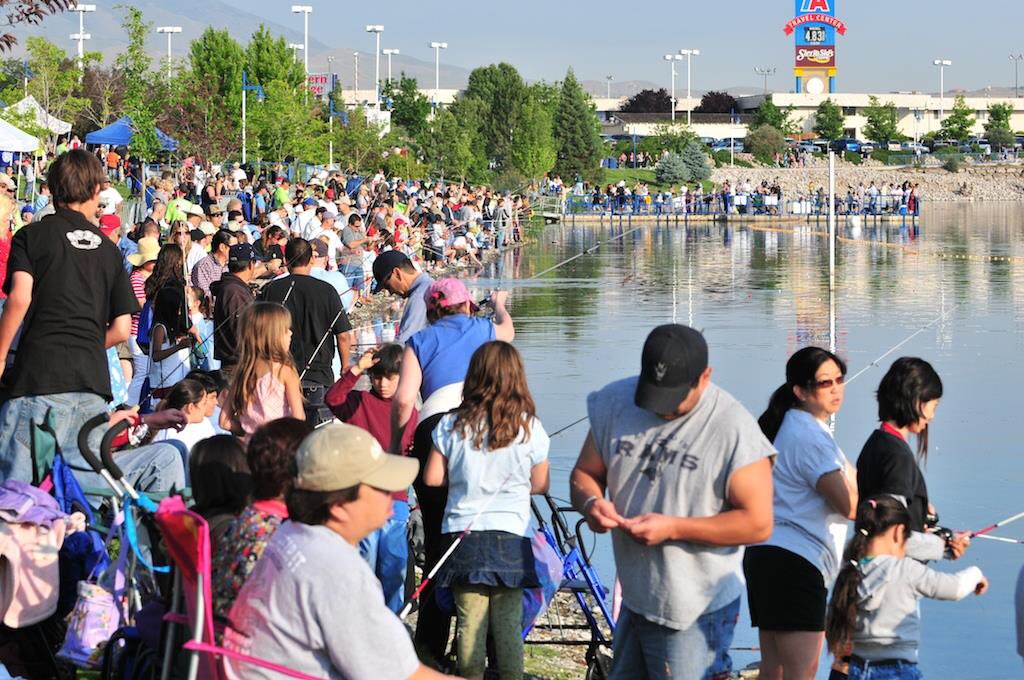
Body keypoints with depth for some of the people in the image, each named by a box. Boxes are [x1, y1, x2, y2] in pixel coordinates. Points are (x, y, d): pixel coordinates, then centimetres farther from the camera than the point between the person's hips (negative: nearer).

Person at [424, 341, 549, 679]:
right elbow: (540, 485, 5)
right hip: (511, 536, -1)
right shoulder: (529, 427, -4)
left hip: (463, 534, 1)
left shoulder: (452, 425, -2)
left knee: (470, 620, 4)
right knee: (509, 623, 4)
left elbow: (432, 478, 2)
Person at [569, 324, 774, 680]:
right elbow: (584, 473, 10)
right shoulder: (616, 403, -1)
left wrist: (673, 528, -23)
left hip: (696, 612, -6)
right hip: (634, 597, 6)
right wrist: (591, 502, -15)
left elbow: (758, 524, -18)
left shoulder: (735, 430, -18)